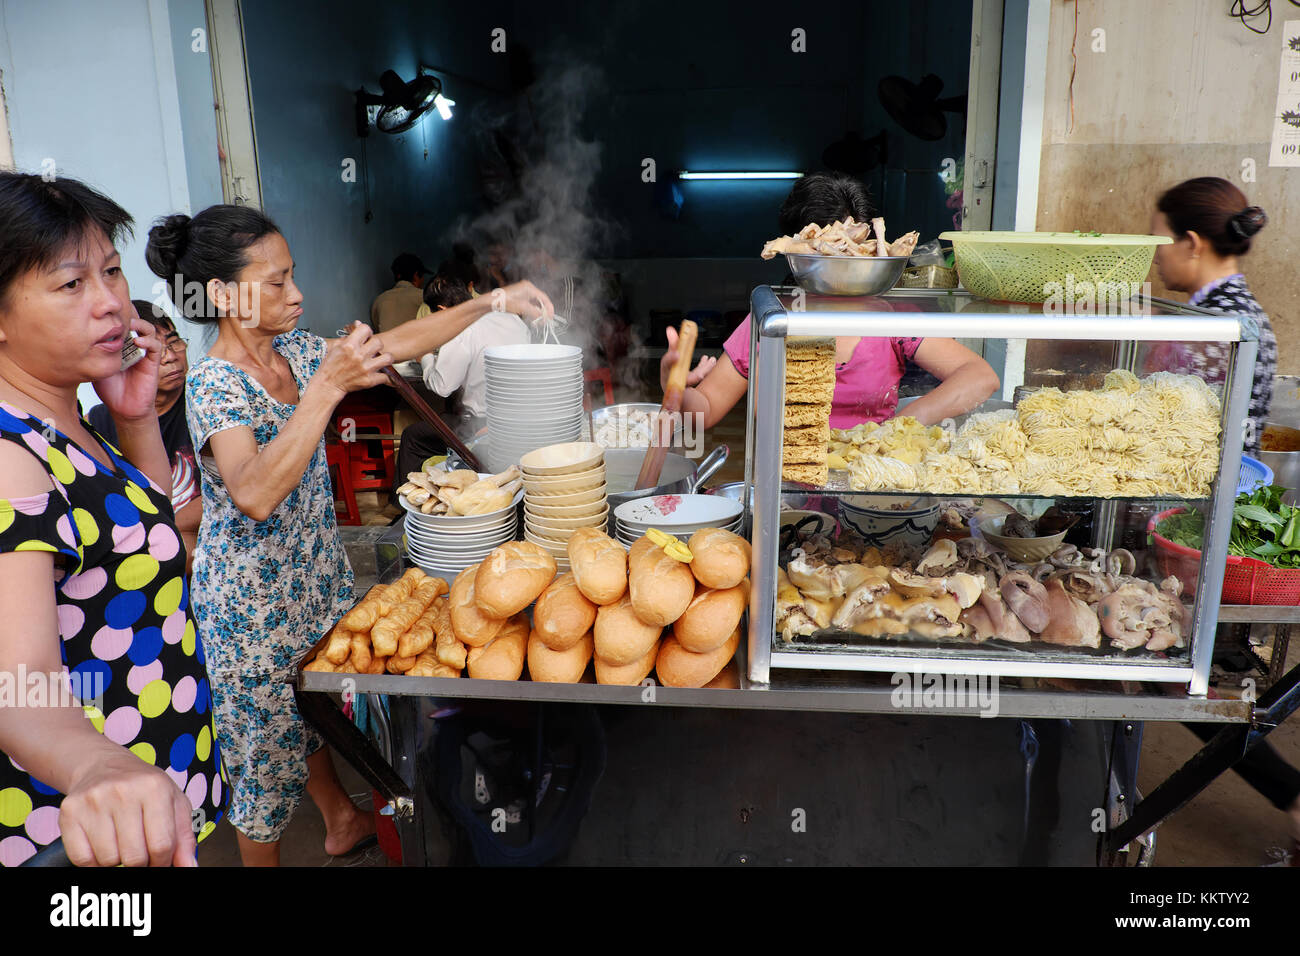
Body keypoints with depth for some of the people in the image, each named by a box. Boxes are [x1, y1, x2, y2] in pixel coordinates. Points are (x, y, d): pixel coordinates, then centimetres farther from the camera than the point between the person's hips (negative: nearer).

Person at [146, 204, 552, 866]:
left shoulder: (294, 351, -2)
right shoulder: (214, 385, -24)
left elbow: (397, 343, 3)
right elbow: (255, 495, -40)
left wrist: (493, 300, -3)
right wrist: (329, 386, -44)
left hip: (312, 569, 7)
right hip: (251, 594, -7)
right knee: (267, 738, 11)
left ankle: (342, 822, 47)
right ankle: (262, 861, 34)